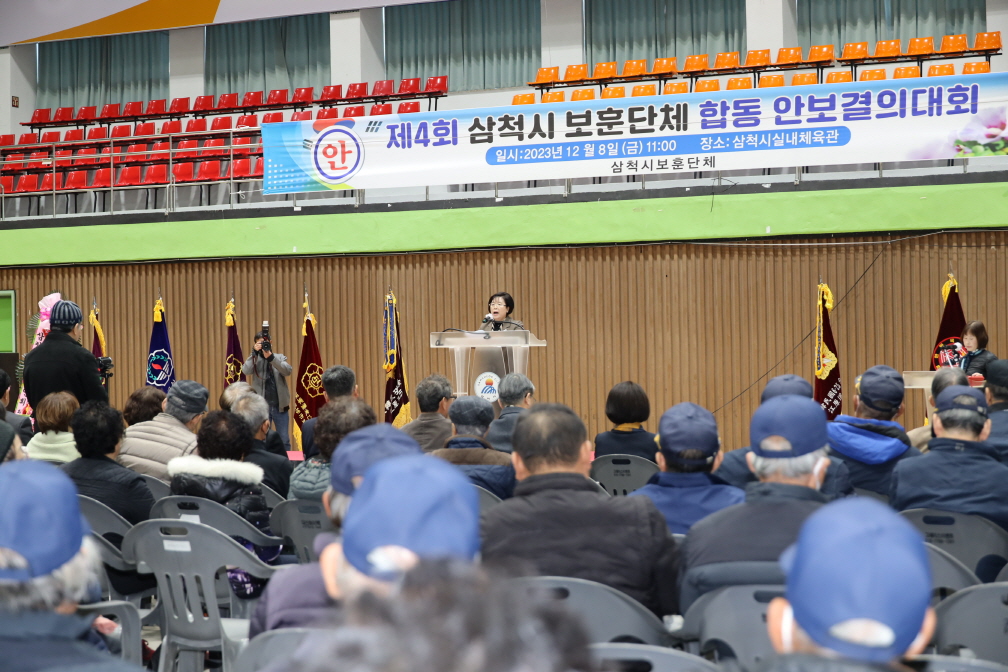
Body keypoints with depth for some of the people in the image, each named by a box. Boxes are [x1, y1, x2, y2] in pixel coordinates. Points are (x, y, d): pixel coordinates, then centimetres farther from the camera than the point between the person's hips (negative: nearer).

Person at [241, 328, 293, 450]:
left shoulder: (279, 357, 6)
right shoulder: (254, 359, 3)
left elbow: (288, 371, -13)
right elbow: (246, 371, -15)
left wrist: (271, 357, -25)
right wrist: (254, 353, -23)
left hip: (280, 406, 1)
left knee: (284, 440, 5)